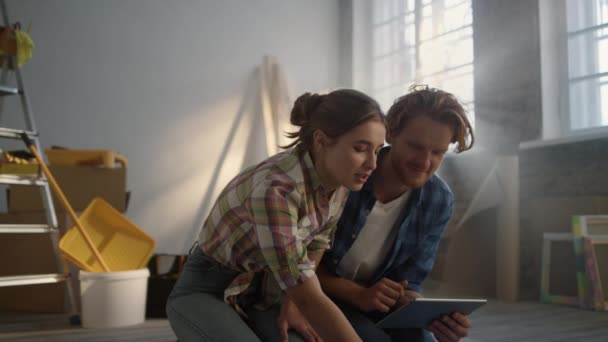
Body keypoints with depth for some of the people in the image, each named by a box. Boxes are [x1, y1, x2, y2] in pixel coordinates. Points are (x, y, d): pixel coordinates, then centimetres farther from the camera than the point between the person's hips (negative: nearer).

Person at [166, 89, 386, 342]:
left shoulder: (337, 178, -11)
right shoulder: (274, 190, -37)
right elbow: (309, 299, -38)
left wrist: (292, 304, -12)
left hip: (262, 292, 7)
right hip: (205, 293, -7)